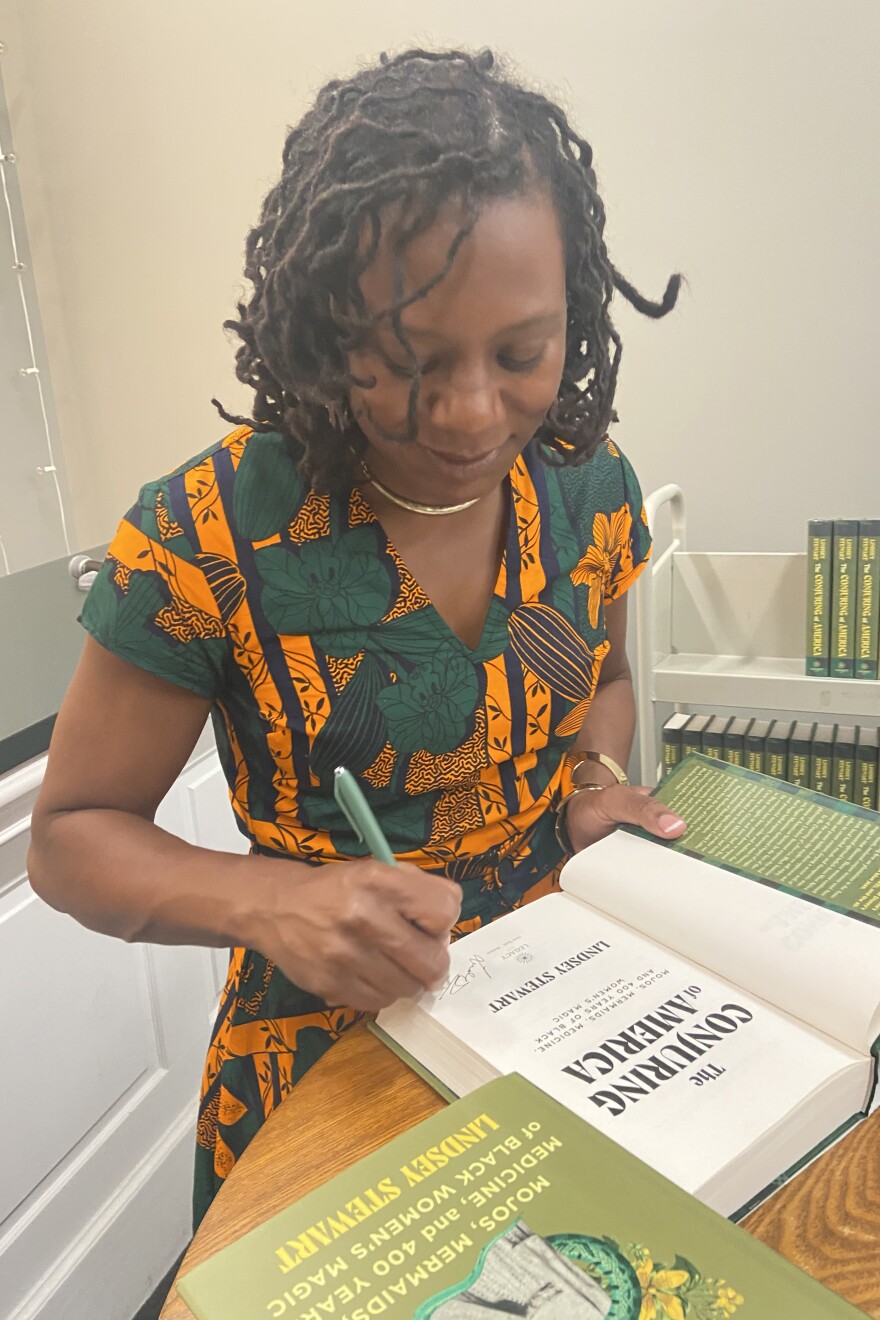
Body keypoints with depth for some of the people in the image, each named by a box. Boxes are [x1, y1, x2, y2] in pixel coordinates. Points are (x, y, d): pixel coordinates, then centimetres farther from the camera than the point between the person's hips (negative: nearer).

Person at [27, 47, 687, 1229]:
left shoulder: (591, 483, -10)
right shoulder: (206, 537, -23)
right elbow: (72, 837, -13)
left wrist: (593, 778, -12)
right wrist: (272, 900, -32)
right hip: (329, 1067, -3)